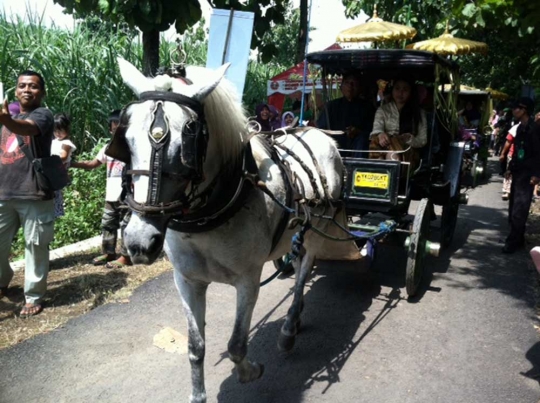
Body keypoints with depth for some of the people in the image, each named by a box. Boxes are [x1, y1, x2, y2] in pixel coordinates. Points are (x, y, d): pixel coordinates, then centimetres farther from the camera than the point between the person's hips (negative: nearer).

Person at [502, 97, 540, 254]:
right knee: (513, 207, 12)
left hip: (527, 174, -9)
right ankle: (518, 239, 22)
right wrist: (511, 167, 20)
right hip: (518, 172, 9)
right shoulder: (521, 127, 13)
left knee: (519, 210, -7)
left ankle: (513, 241, -1)